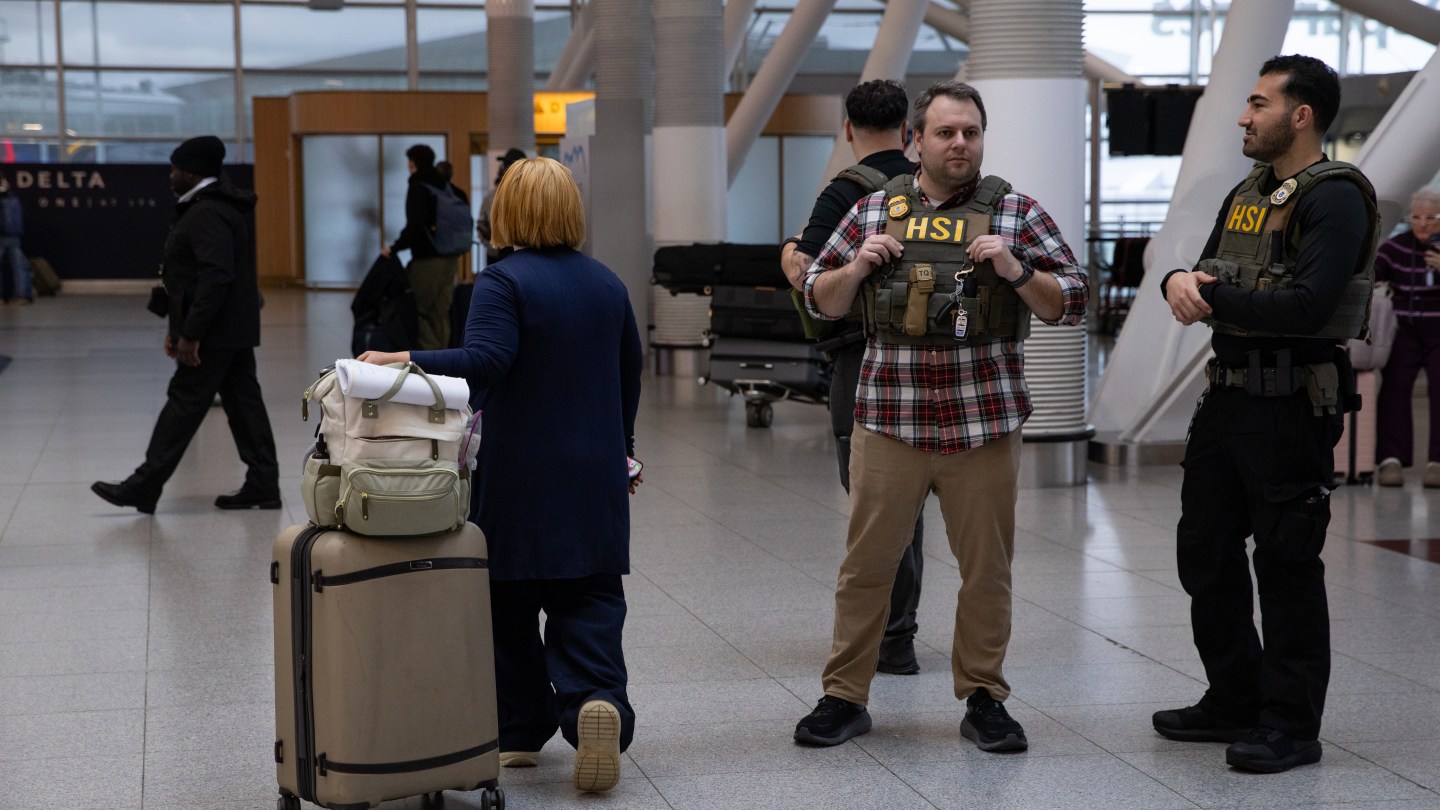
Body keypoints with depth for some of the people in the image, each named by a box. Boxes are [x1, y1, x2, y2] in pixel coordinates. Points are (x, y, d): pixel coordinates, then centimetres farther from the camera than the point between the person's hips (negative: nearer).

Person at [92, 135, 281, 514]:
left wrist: (190, 334, -24)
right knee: (243, 402, 9)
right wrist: (178, 327, 21)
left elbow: (216, 278, -26)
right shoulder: (217, 207, 17)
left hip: (215, 331, -10)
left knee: (185, 403, -4)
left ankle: (144, 487, 2)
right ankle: (262, 486, 11)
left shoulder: (207, 214, -17)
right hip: (234, 328, 10)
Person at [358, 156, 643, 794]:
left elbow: (482, 363, -24)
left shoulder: (503, 282, -11)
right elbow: (630, 372, 19)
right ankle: (596, 697, -18)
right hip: (597, 476, 5)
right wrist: (620, 447, 31)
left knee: (511, 604, 8)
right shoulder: (607, 283, 9)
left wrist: (402, 359, -24)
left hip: (522, 478, -5)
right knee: (590, 598, 6)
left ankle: (520, 731, 16)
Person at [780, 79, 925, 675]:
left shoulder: (847, 193, -12)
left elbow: (806, 276, -20)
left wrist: (790, 249, 1)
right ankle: (898, 626, 27)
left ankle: (892, 642, 1)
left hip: (864, 363, -6)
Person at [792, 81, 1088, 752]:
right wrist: (856, 268, -6)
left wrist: (1016, 271, -13)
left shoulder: (1017, 213, 5)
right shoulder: (873, 211, 9)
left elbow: (1071, 303, 3)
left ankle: (983, 697, 20)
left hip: (983, 423, 0)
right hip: (888, 420, 1)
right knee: (866, 563, 4)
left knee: (986, 569, 7)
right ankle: (844, 696, 14)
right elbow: (820, 300, 13)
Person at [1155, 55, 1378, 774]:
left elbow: (1306, 308, -25)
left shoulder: (1334, 198, -13)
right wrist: (1180, 282, -9)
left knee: (1285, 564, -3)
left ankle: (1292, 725, 7)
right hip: (1226, 393, 9)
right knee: (1205, 552, 14)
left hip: (1290, 405, -9)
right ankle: (1234, 703, 27)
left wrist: (1212, 297, -15)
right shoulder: (1246, 194, 15)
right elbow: (1204, 279, 15)